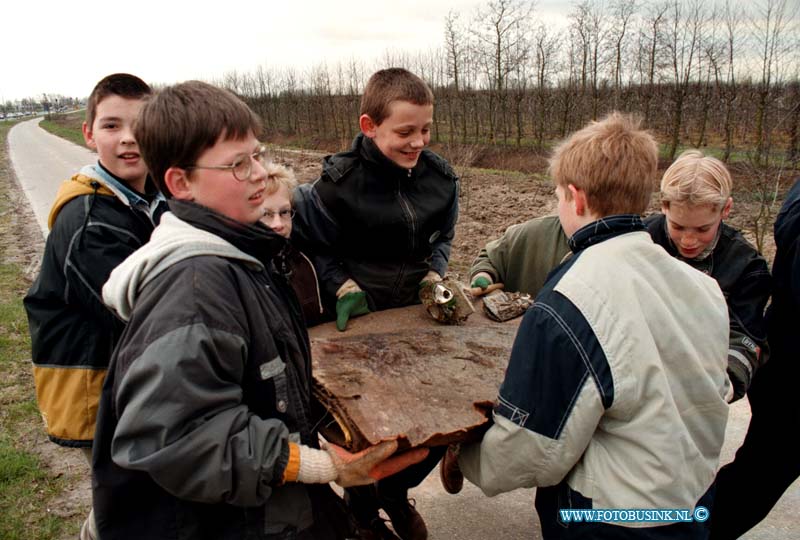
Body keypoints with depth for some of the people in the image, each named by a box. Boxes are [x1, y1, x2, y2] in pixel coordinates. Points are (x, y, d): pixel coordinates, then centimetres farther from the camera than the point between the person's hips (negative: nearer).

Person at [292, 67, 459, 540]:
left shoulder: (440, 176, -5)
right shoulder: (339, 182, -17)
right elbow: (315, 246, -5)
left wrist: (434, 279, -6)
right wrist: (344, 288, -19)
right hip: (358, 321, -4)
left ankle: (395, 491, 42)